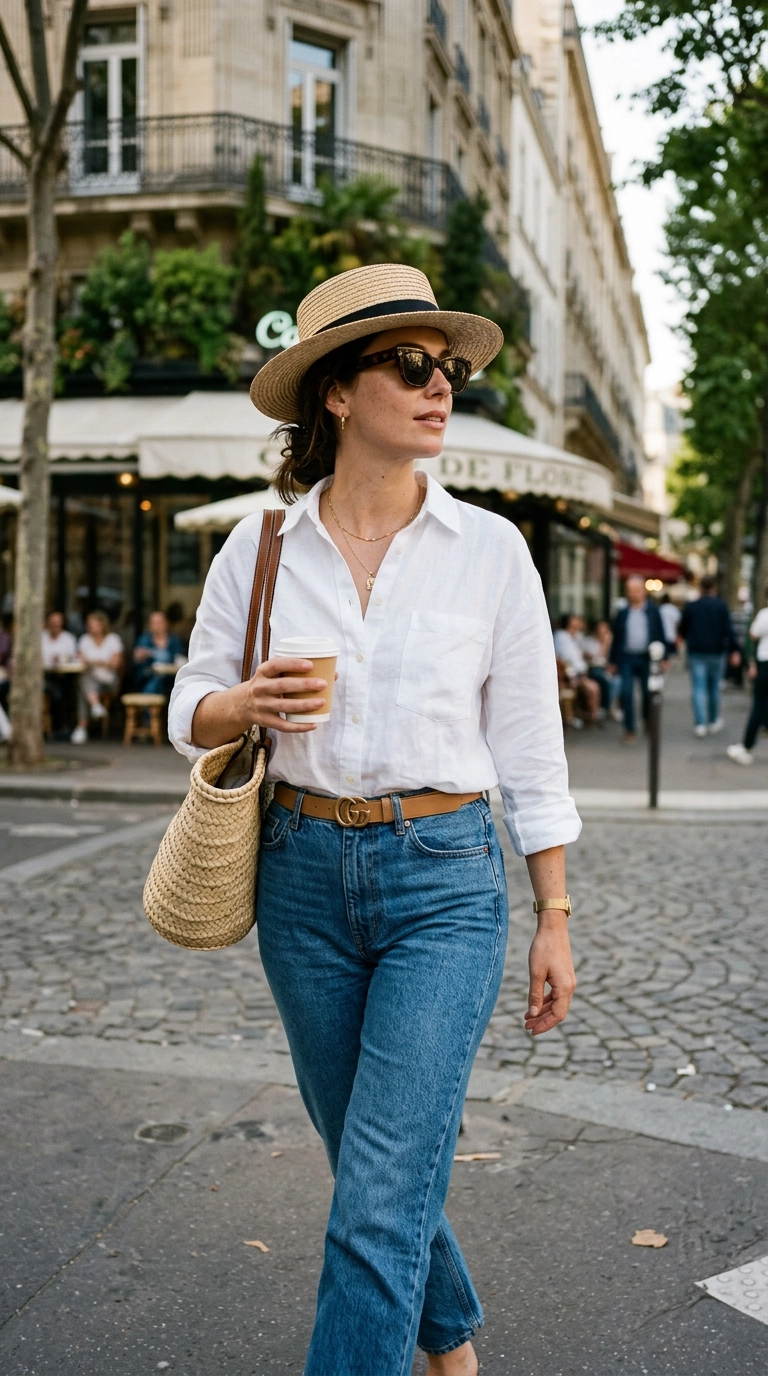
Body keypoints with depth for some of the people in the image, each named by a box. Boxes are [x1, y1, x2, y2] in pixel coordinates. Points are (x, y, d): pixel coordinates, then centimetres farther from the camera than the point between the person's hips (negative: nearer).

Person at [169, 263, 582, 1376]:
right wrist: (249, 703, -18)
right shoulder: (260, 547, 0)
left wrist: (555, 920, 1)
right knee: (371, 1160, 19)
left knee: (382, 1194, -8)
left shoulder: (491, 550, -3)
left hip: (445, 880, -2)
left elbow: (529, 747, 1)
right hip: (306, 874, 3)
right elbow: (192, 713, 6)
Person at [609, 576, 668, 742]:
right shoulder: (622, 612, 5)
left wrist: (663, 658, 1)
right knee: (626, 693, -5)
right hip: (626, 658, 0)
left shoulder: (653, 610, 4)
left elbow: (660, 635, 5)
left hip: (647, 658, 0)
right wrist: (613, 660, 6)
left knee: (648, 694, 7)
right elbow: (616, 638, 8)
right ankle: (630, 729, 1)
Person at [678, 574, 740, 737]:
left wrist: (686, 638, 32)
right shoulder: (721, 606, -5)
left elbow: (683, 630, 10)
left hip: (696, 652, 0)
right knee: (714, 688, 13)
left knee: (698, 688, 0)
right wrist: (735, 650, -7)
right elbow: (728, 630, -11)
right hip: (716, 653, 0)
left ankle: (700, 724, -7)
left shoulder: (690, 606, 0)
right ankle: (714, 722, 23)